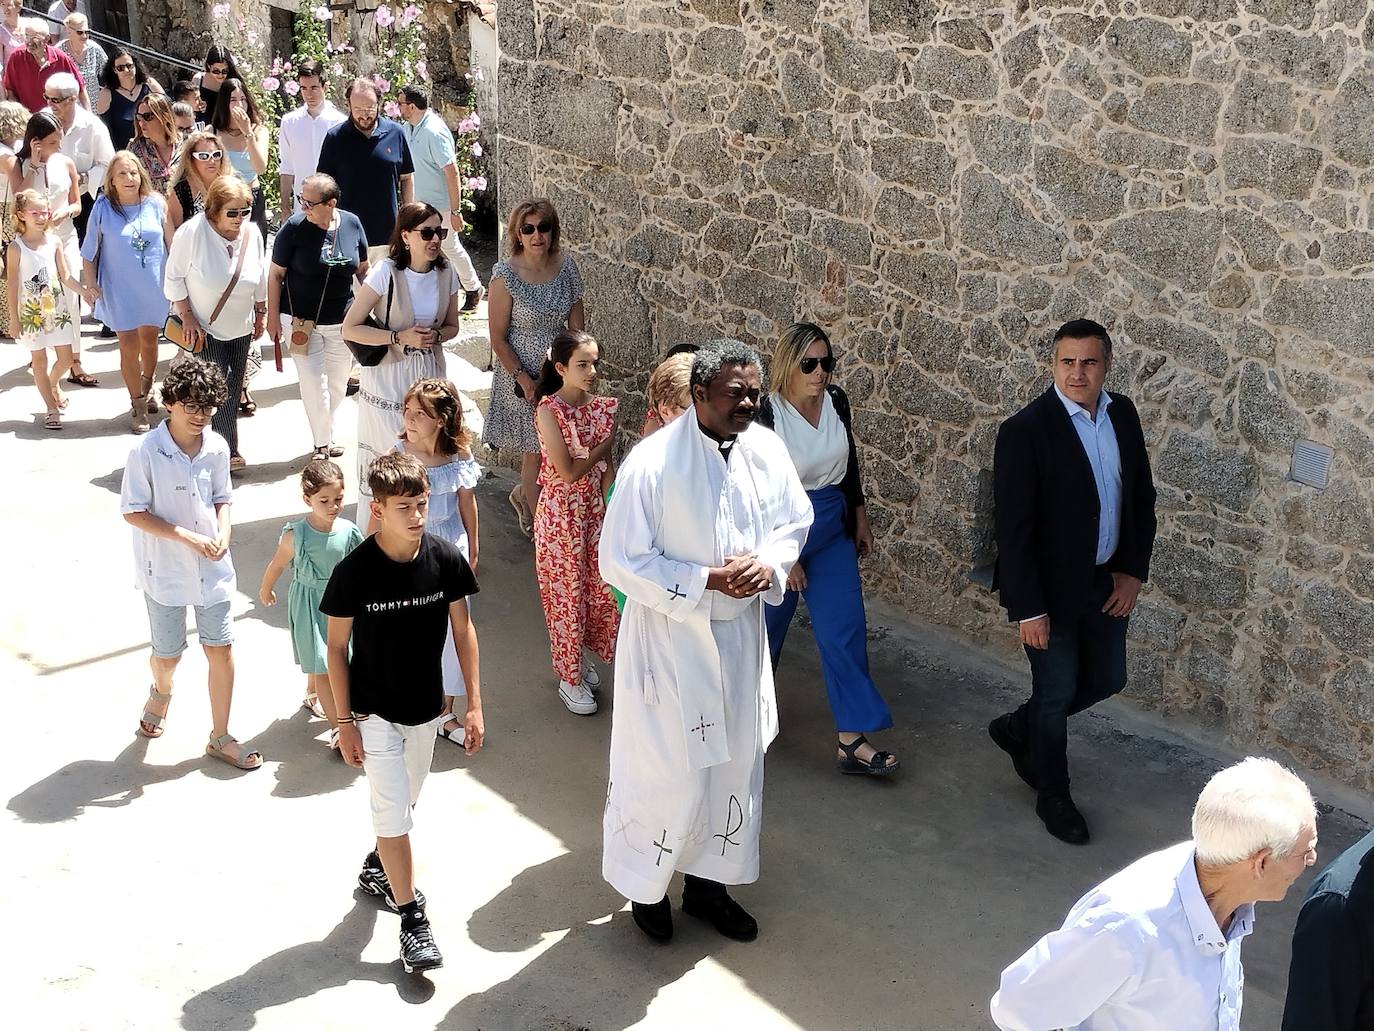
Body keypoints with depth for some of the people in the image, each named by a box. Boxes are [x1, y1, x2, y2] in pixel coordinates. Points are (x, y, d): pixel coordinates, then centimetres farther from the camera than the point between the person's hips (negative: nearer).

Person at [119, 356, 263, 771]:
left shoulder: (217, 447, -5)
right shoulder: (146, 451, -18)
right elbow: (133, 512, -14)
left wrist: (223, 534, -11)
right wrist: (188, 537, -20)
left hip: (212, 567, 3)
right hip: (165, 569, -3)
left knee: (221, 648, 4)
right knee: (168, 654, 12)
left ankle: (220, 737, 19)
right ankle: (161, 694, 49)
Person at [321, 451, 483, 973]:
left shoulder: (445, 559, -13)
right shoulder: (354, 571, -20)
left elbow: (463, 630, -2)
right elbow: (336, 647, -9)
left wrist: (474, 705, -2)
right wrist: (345, 721, -9)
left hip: (425, 708, 4)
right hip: (374, 712, -4)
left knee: (404, 804, 20)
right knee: (394, 811, -4)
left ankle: (376, 867, 47)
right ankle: (412, 919, 8)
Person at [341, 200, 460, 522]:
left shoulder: (446, 272, -2)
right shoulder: (386, 272, -16)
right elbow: (350, 329, -14)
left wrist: (435, 335, -11)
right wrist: (400, 337, -22)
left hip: (430, 376, 4)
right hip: (388, 378, -4)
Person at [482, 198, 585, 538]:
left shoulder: (566, 266, -2)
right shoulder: (506, 274, -14)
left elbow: (577, 325, 4)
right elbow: (498, 337, -12)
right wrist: (524, 379, -16)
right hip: (522, 374, -4)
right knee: (536, 451, 4)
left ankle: (523, 494, 40)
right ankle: (537, 522, 23)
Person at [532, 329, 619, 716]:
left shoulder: (601, 406, -1)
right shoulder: (549, 409, -18)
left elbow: (606, 467, 2)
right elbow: (568, 471, -21)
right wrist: (607, 443, -11)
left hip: (595, 508, 5)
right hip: (561, 512, -5)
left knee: (600, 589, 12)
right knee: (567, 594, 6)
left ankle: (577, 657, 36)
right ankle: (570, 677, 22)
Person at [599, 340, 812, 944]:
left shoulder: (766, 449, -4)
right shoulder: (652, 462, -21)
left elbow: (795, 520, 10)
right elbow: (619, 560, -17)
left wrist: (769, 562, -12)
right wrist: (705, 581, -23)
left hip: (740, 635, 6)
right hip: (669, 640, -6)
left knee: (735, 764, 17)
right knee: (666, 770, 3)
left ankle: (707, 882, 38)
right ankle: (644, 885, 30)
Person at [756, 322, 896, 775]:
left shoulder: (836, 400, -3)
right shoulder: (766, 414, -19)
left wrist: (860, 517, 16)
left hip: (833, 531, 4)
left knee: (845, 630, -1)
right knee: (768, 623, 13)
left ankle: (852, 741, 3)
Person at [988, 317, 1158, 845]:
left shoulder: (1123, 413, -1)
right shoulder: (1026, 429, -21)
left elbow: (1142, 496, 9)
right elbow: (1012, 528, -20)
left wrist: (1133, 571, 2)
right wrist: (1027, 609, -20)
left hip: (1106, 582, 6)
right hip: (1051, 588, -6)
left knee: (1105, 679, 18)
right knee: (1057, 690, 8)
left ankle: (1018, 729, 42)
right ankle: (1052, 794, 30)